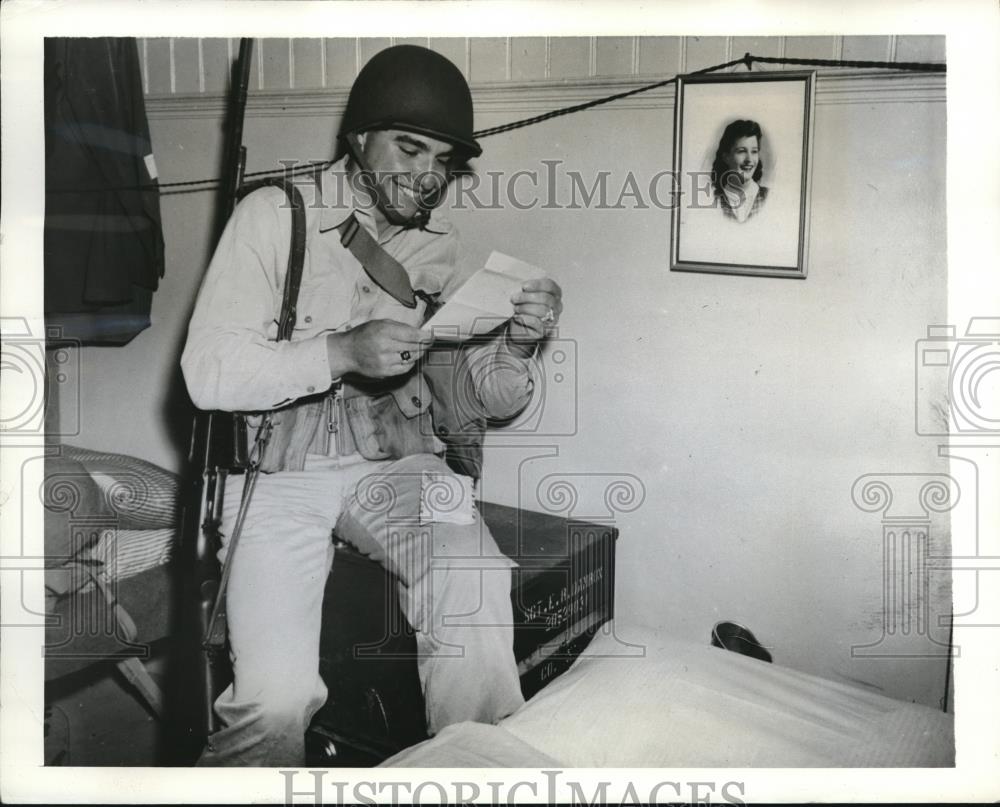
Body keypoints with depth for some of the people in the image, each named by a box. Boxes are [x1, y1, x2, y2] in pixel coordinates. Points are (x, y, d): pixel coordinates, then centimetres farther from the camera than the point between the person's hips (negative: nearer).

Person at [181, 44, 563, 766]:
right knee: (279, 697, -23)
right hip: (278, 469, -2)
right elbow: (208, 374, -10)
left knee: (477, 594, -27)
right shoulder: (275, 215, -3)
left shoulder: (444, 245, 8)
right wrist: (343, 351, -25)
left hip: (396, 460, 3)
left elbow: (491, 402, 8)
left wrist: (516, 346, -15)